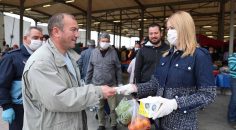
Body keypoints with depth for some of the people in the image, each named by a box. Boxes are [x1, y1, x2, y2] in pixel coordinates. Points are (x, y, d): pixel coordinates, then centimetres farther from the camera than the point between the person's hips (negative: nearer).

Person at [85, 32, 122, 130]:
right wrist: (87, 82, 7)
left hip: (111, 85, -1)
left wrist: (120, 82, 0)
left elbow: (118, 69, 1)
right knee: (100, 107, 14)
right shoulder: (94, 52, 1)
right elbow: (90, 69, 6)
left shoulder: (113, 52, -3)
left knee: (113, 107, 6)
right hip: (97, 85, 2)